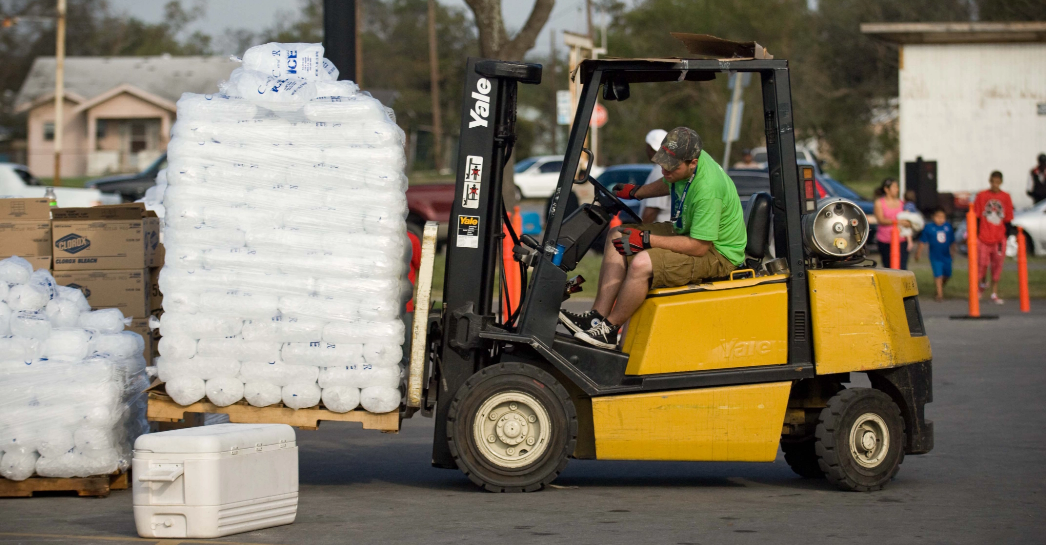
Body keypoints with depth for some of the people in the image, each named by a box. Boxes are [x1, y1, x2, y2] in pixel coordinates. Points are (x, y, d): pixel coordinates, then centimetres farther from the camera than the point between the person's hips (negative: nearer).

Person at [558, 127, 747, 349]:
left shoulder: (707, 189, -33)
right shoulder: (683, 165, -5)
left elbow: (699, 247, -31)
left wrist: (647, 240, -28)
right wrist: (636, 192, 20)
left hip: (717, 253, -11)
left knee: (642, 263, -29)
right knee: (617, 236, 4)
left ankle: (609, 331, -7)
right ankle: (597, 316, -2)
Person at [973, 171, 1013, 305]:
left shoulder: (1005, 197, 2)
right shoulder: (982, 196, -1)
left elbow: (1008, 219, 6)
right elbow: (976, 217, 2)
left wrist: (1006, 236, 4)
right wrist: (975, 234, -2)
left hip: (999, 238, 1)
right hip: (984, 237, -1)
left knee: (997, 265, 3)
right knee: (982, 263, 1)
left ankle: (994, 294, 11)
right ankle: (983, 284, 31)